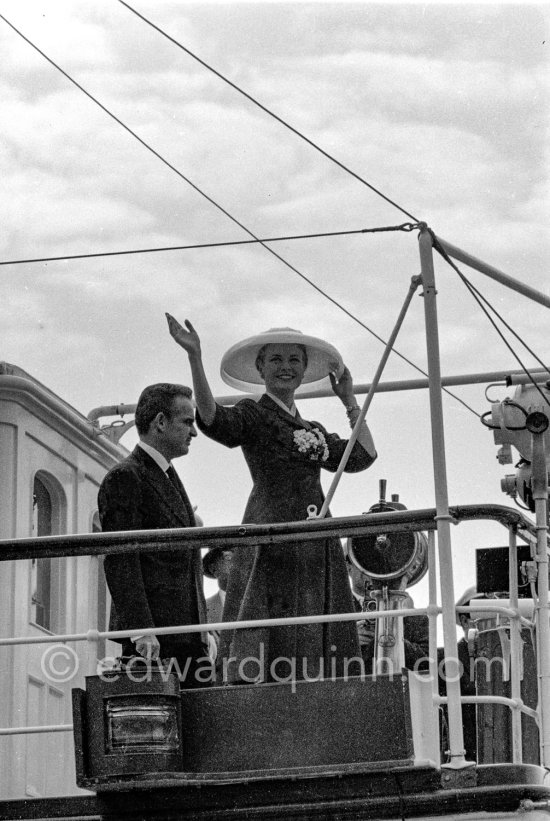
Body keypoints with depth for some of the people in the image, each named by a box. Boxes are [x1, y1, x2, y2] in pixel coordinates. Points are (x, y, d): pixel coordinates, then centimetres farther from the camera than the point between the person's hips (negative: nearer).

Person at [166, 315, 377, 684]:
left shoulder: (313, 430, 23)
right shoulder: (253, 415, 3)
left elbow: (364, 455, 18)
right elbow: (213, 419, -18)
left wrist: (350, 399, 26)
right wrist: (195, 357, -29)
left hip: (317, 546, 7)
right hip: (272, 539, -7)